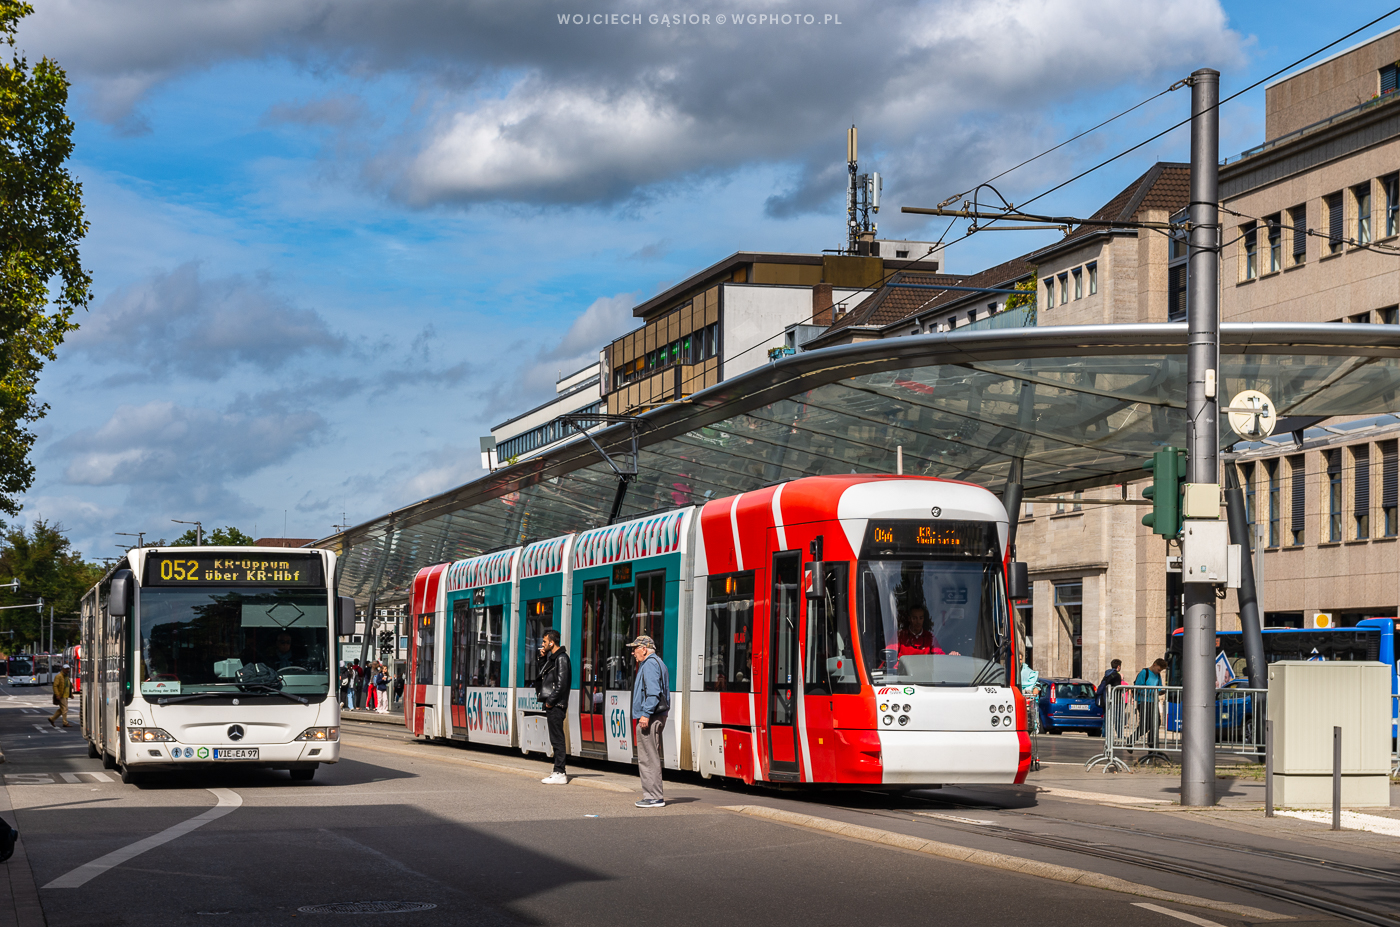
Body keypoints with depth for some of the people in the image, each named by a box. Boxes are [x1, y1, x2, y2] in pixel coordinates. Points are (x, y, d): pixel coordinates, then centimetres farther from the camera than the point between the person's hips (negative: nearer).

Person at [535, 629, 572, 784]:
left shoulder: (561, 658, -12)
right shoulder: (552, 657, 17)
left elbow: (561, 684, -18)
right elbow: (540, 675, 21)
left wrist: (550, 701, -16)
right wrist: (542, 658, 10)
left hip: (556, 706, -10)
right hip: (552, 705, 10)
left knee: (557, 739, -9)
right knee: (556, 739, 11)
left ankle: (560, 774, -9)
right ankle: (558, 771, 15)